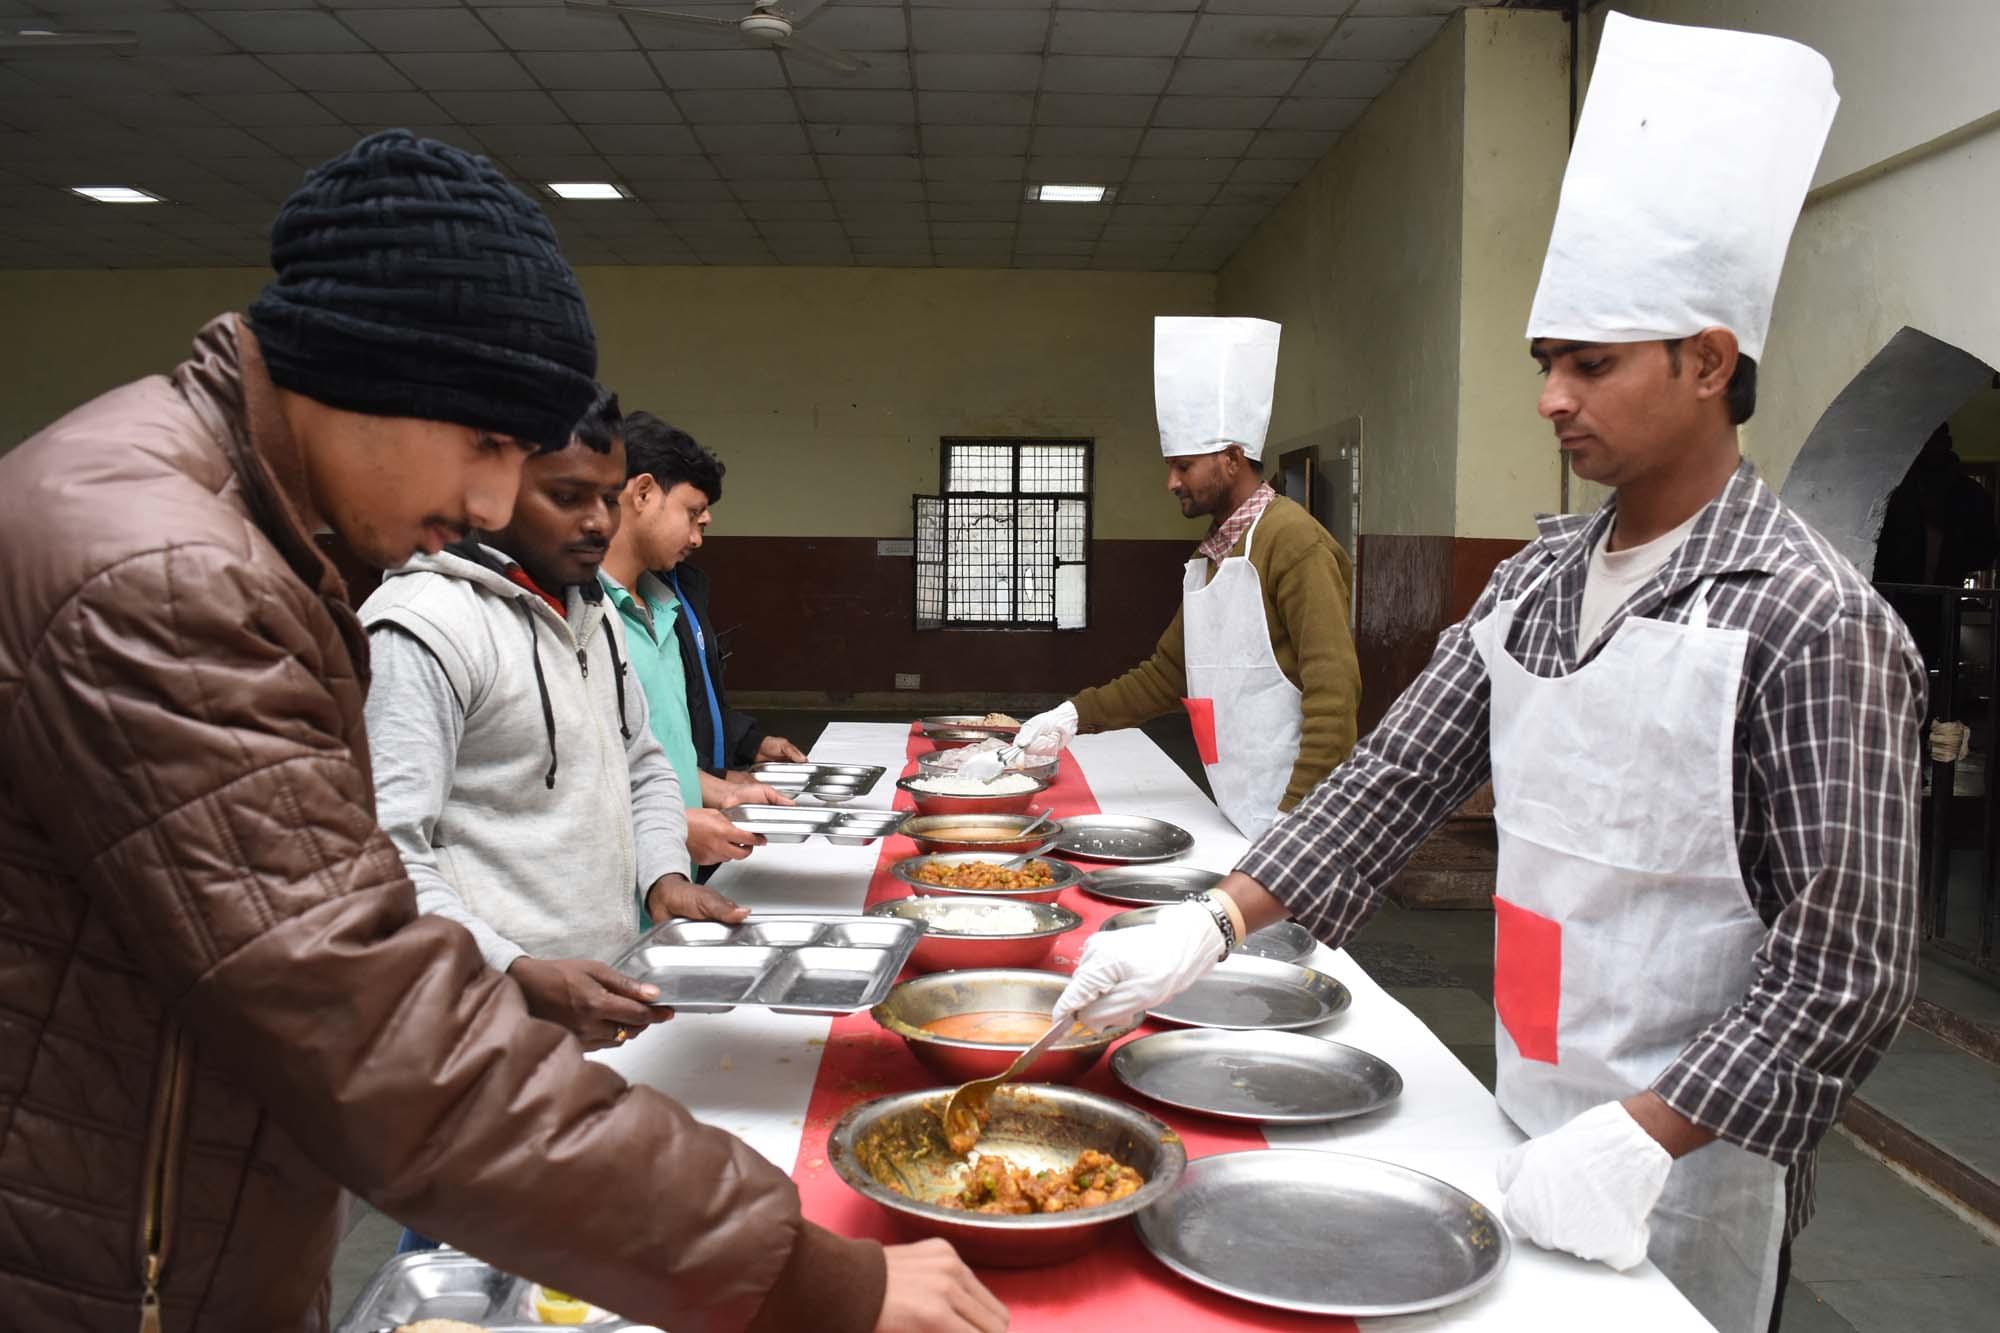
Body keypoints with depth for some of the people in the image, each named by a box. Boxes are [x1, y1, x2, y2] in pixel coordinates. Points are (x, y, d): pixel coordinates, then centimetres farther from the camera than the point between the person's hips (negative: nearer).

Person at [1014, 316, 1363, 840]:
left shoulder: (1293, 543, -14)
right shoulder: (1211, 554, 14)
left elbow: (1333, 691, -20)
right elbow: (1167, 673, 21)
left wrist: (1298, 818, -23)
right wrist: (1074, 716, 11)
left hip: (1290, 810, -8)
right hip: (1239, 815, 8)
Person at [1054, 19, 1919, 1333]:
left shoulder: (1815, 625, -19)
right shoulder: (1536, 582, 1)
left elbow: (1848, 968, -19)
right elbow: (1400, 776, 0)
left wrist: (1637, 1138, -23)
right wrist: (1209, 926, -10)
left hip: (1682, 1173, -6)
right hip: (1528, 1129, 6)